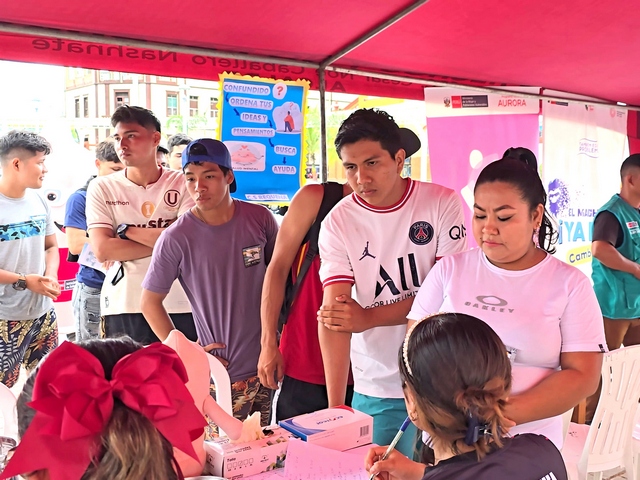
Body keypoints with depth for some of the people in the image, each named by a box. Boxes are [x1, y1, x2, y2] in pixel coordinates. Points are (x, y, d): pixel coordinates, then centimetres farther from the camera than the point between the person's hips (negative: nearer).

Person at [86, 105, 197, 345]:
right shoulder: (102, 188, 5)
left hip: (179, 306, 0)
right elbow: (102, 250, -6)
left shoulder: (183, 183, 1)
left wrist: (127, 230, -9)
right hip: (123, 307, 1)